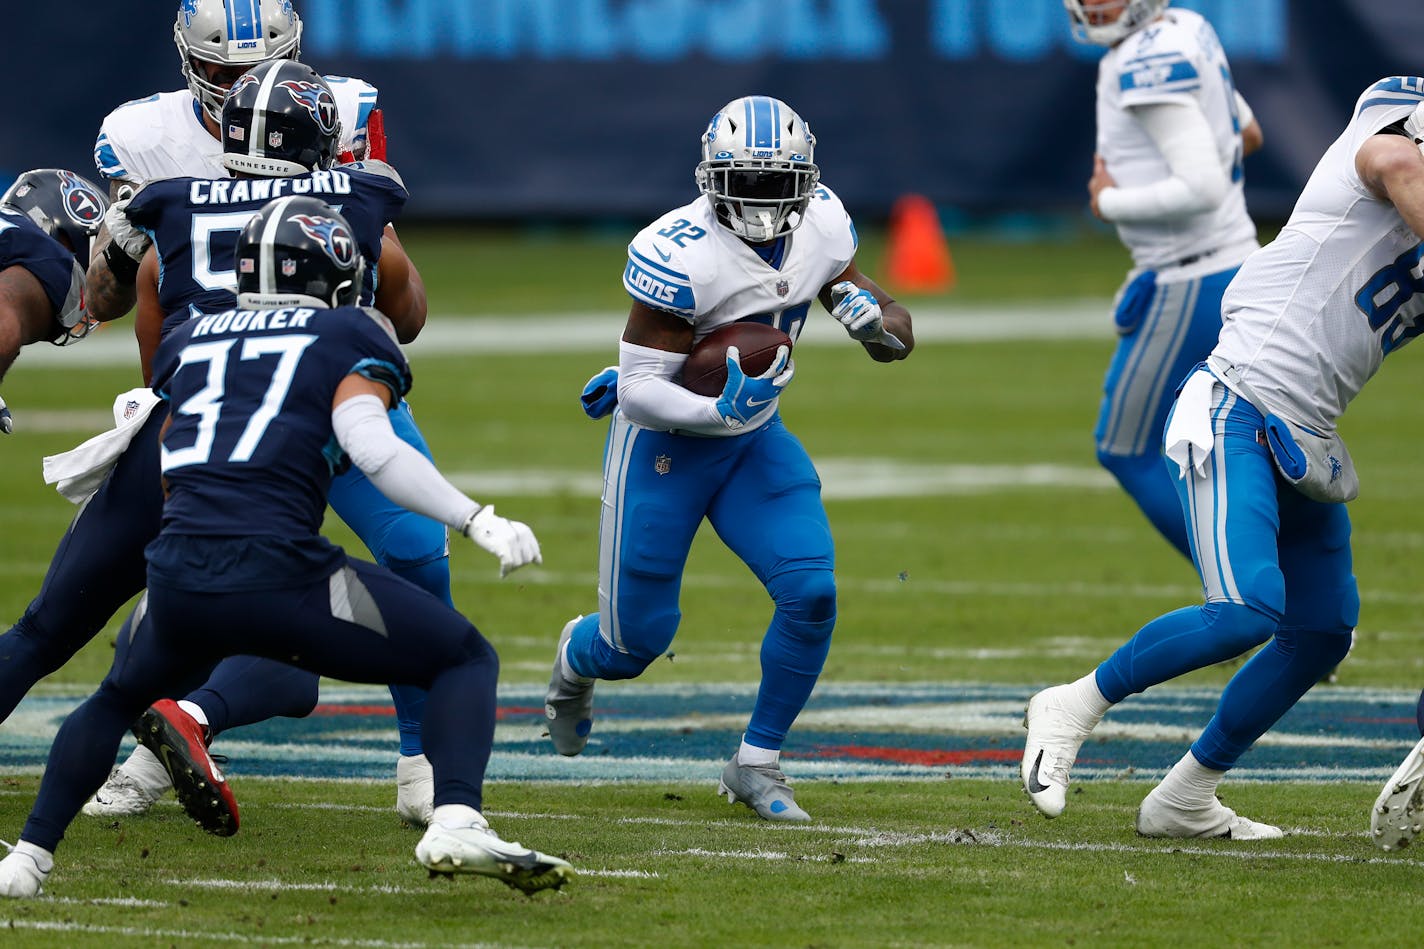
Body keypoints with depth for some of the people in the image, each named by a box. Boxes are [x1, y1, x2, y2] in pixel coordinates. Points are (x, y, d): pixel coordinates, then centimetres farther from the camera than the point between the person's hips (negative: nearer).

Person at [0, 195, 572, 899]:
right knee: (466, 660, 11)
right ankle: (456, 822, -14)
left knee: (119, 697, 36)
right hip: (278, 571, -4)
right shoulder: (350, 339, 10)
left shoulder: (189, 341, 23)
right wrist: (480, 523, -9)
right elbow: (371, 446, -7)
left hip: (177, 577, 4)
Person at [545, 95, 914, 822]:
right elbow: (640, 391, -25)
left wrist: (870, 314, -20)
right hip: (665, 437, -5)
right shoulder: (681, 256, -28)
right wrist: (718, 411, -41)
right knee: (637, 642, 3)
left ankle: (757, 765, 4)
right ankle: (577, 657, 43)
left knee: (811, 593, -15)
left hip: (754, 436, 5)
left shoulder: (822, 227, -9)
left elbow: (895, 342, 4)